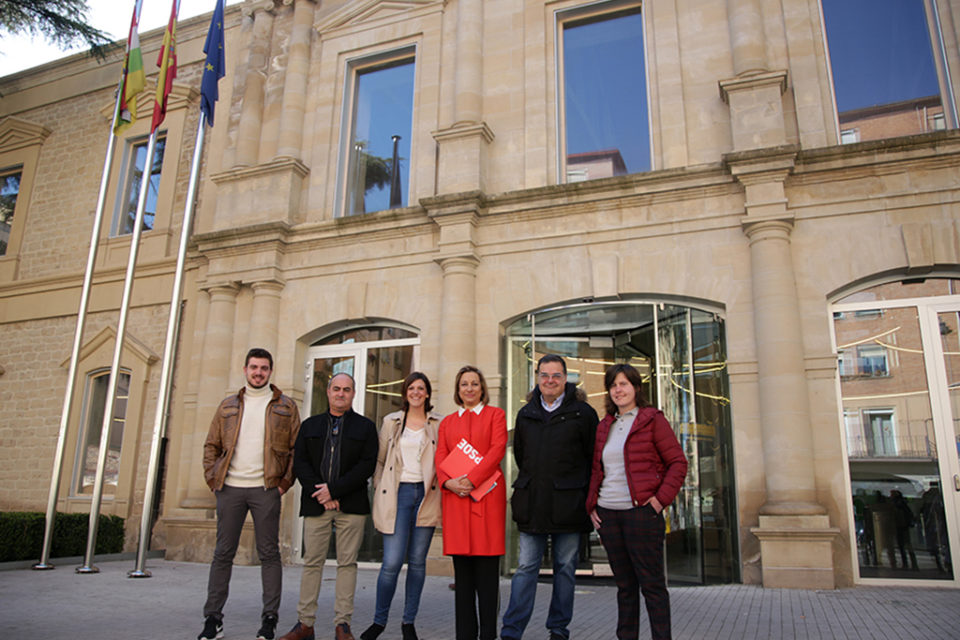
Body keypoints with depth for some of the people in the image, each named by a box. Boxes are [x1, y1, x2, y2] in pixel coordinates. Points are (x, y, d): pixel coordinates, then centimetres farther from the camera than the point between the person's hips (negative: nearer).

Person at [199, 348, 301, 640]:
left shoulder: (285, 407, 6)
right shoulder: (228, 406, 13)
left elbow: (297, 448, 4)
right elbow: (211, 445, 14)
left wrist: (285, 482, -5)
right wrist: (213, 478, 2)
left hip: (265, 489, -2)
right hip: (230, 488, 2)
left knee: (269, 553, 1)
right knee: (223, 553, 6)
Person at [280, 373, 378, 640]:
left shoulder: (365, 427, 8)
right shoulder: (310, 425, 15)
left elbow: (367, 465, -3)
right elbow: (300, 462, 6)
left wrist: (334, 489, -11)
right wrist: (318, 493, -8)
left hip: (351, 506, -1)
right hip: (316, 505, 2)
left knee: (347, 563, 1)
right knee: (312, 562, 4)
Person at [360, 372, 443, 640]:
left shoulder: (439, 424, 8)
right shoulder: (391, 422, 11)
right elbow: (379, 460, 14)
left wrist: (438, 485, -1)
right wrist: (378, 492, 7)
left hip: (426, 496, 1)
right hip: (397, 494, 0)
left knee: (417, 561, 6)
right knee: (392, 562, -6)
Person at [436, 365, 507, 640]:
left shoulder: (495, 414, 9)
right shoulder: (448, 421, 19)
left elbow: (498, 450, -4)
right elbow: (440, 458, 11)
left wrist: (471, 479, -13)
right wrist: (449, 482, -9)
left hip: (487, 495, -3)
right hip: (455, 496, 3)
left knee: (487, 568, -3)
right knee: (462, 568, 6)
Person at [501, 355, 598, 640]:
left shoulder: (582, 412, -1)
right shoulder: (526, 413, 10)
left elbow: (595, 457, 2)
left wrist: (583, 492, 1)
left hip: (568, 504, -2)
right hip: (532, 504, 2)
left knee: (565, 568, 8)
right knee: (525, 568, 2)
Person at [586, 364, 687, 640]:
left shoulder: (653, 420, -1)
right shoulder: (604, 426, 14)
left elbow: (678, 462, -3)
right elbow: (595, 470, 20)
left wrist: (661, 498, -12)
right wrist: (591, 505, 9)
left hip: (641, 512, -5)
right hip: (607, 514, 5)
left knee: (652, 584, 0)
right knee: (625, 584, 13)